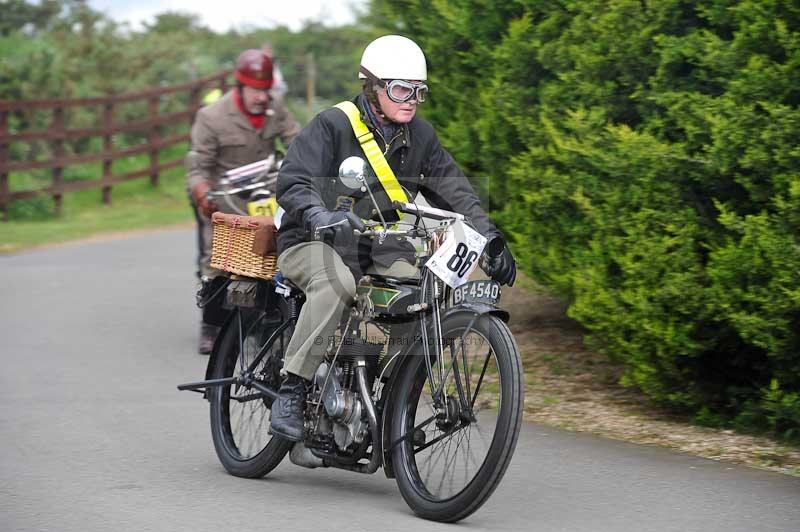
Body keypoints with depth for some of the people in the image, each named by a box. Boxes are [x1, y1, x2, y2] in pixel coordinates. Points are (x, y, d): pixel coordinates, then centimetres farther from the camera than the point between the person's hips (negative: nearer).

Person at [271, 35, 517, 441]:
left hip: (379, 251, 5)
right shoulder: (332, 126, -10)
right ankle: (291, 391, -32)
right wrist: (319, 216, -40)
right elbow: (292, 182, -20)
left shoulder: (419, 137, 7)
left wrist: (490, 239, -6)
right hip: (315, 244, -5)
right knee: (336, 284, -38)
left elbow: (453, 191, 8)